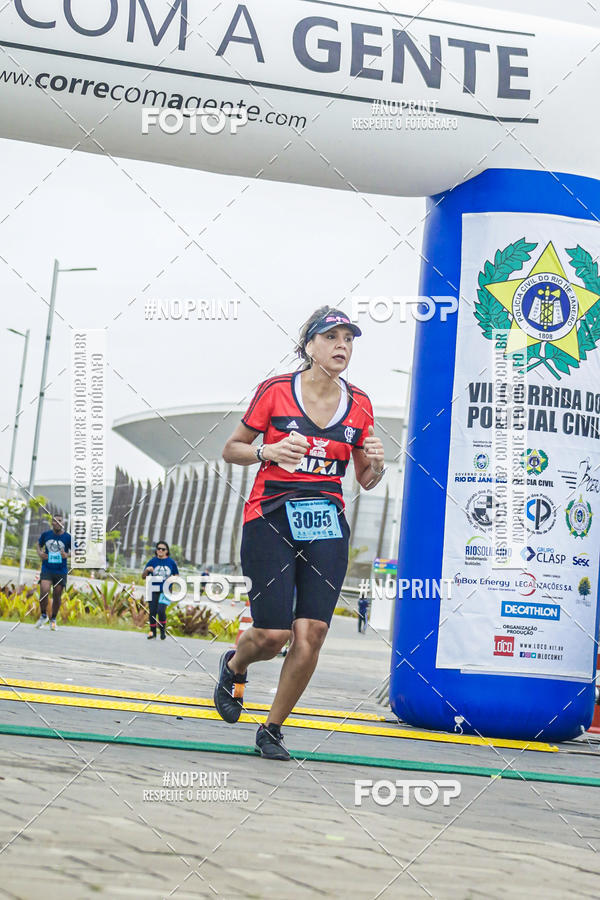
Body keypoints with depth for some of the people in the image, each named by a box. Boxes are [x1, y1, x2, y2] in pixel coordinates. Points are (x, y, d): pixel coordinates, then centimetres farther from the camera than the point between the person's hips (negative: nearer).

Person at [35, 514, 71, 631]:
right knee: (44, 591, -18)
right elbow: (38, 545, 19)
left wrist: (67, 555, -16)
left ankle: (53, 619, 25)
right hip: (46, 570, 0)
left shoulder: (68, 537, -3)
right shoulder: (45, 534, 2)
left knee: (57, 596, 5)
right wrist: (39, 553, -1)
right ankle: (43, 616, 5)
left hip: (61, 572, 0)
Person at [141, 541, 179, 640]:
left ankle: (163, 630, 3)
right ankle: (152, 631, 21)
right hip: (154, 590, 2)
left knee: (161, 610, -17)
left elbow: (176, 576, 14)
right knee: (152, 611, 2)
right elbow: (143, 576, 6)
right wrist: (147, 570, -13)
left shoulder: (171, 562, 3)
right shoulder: (152, 561, 4)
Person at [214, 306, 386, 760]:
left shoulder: (359, 404, 7)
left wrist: (375, 462, -7)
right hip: (272, 518, -3)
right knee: (272, 634, -9)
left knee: (311, 633, -9)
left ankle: (272, 729, 10)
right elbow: (231, 450, 5)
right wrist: (269, 452, -14)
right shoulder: (276, 391, -3)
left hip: (327, 526, 3)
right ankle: (234, 667, 29)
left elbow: (366, 480, 16)